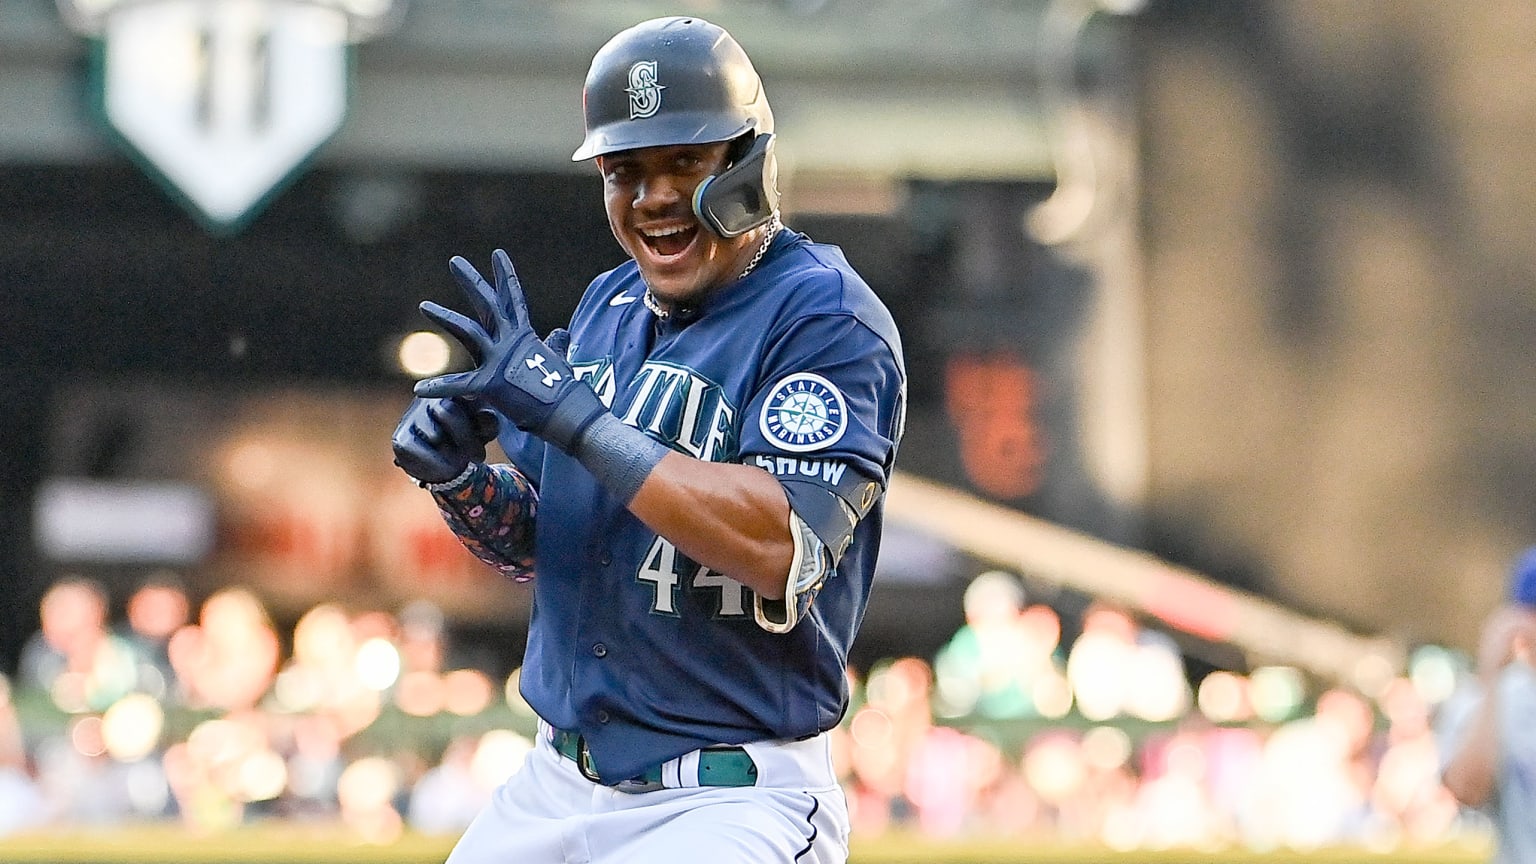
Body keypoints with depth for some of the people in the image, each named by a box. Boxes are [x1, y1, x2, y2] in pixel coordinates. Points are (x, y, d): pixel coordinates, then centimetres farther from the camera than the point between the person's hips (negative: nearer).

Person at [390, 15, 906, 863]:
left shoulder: (829, 317, -12)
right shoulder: (606, 309, 12)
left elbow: (784, 551, -25)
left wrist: (574, 414, -24)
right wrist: (458, 482, -6)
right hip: (557, 785, 7)